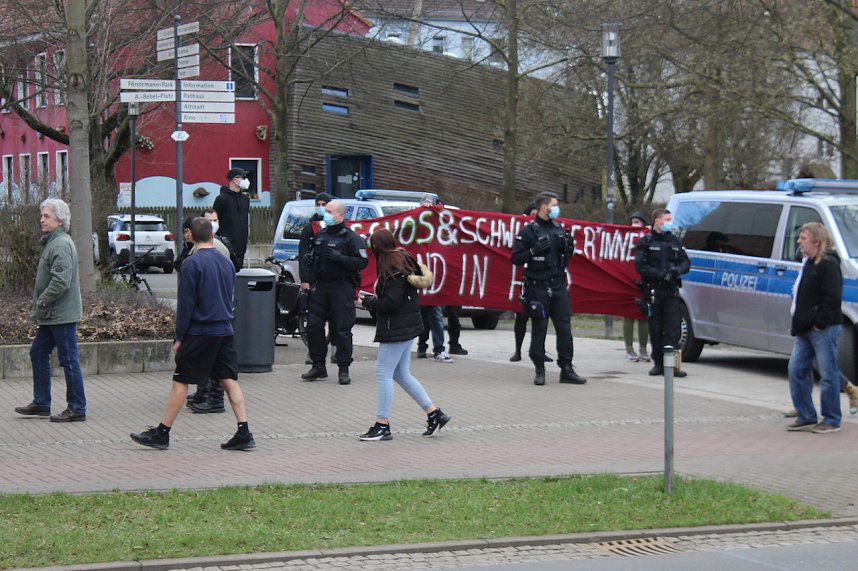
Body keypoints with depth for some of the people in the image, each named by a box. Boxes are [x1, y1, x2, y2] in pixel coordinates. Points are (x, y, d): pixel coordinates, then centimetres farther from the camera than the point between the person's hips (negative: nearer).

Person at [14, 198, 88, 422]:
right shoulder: (52, 242, 16)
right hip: (51, 316, 11)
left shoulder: (61, 245, -17)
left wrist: (41, 303, -17)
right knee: (38, 353, 15)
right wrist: (39, 307, 15)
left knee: (69, 360, -4)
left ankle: (77, 409, 1)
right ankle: (41, 403, 23)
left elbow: (61, 281, -26)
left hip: (62, 315, -11)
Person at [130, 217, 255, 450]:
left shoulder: (192, 264, -12)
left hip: (200, 332, -6)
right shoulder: (226, 262, 8)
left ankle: (161, 433, 7)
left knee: (180, 382, 1)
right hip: (225, 331, 6)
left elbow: (185, 303, -12)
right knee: (229, 381, 6)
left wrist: (179, 337, -6)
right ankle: (244, 433, 0)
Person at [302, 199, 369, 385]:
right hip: (320, 286, 7)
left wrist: (339, 257, -20)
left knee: (341, 329, -5)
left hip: (341, 288, -7)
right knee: (313, 326, 4)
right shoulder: (320, 235, 17)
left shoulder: (351, 238, -5)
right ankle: (318, 366, 15)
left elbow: (362, 262, -13)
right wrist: (309, 260, 10)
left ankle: (343, 370, 2)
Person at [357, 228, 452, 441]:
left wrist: (366, 301, -9)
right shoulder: (404, 261, 11)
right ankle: (435, 414, 18)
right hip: (407, 326, 10)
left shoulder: (394, 269, -19)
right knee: (402, 374, 16)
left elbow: (391, 303, -23)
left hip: (396, 328, -10)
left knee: (383, 373, -4)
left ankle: (382, 425, 1)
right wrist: (373, 298, 9)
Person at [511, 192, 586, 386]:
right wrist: (534, 250, -19)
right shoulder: (528, 231, -3)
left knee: (564, 328, 1)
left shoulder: (558, 228, 14)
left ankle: (566, 369, 6)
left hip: (559, 285, 5)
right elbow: (516, 258, -6)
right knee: (539, 329, 0)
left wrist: (569, 247, 2)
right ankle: (540, 370, 7)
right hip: (538, 287, -5)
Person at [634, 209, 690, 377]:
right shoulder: (645, 242, 2)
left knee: (673, 328, -7)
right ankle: (658, 363, 12)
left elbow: (686, 262, 16)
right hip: (654, 291, -3)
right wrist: (660, 274, -18)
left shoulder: (674, 241, 16)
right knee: (656, 329, 3)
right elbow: (640, 266, -8)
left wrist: (677, 270, -7)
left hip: (671, 291, 3)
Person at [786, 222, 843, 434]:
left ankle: (831, 420, 5)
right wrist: (798, 323, 16)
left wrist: (819, 323, -19)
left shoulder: (827, 265, -13)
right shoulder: (808, 262, 17)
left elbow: (832, 298, -19)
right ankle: (806, 417, 16)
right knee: (796, 370, 8)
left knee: (828, 374, -2)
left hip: (823, 329, -10)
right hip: (806, 329, 10)